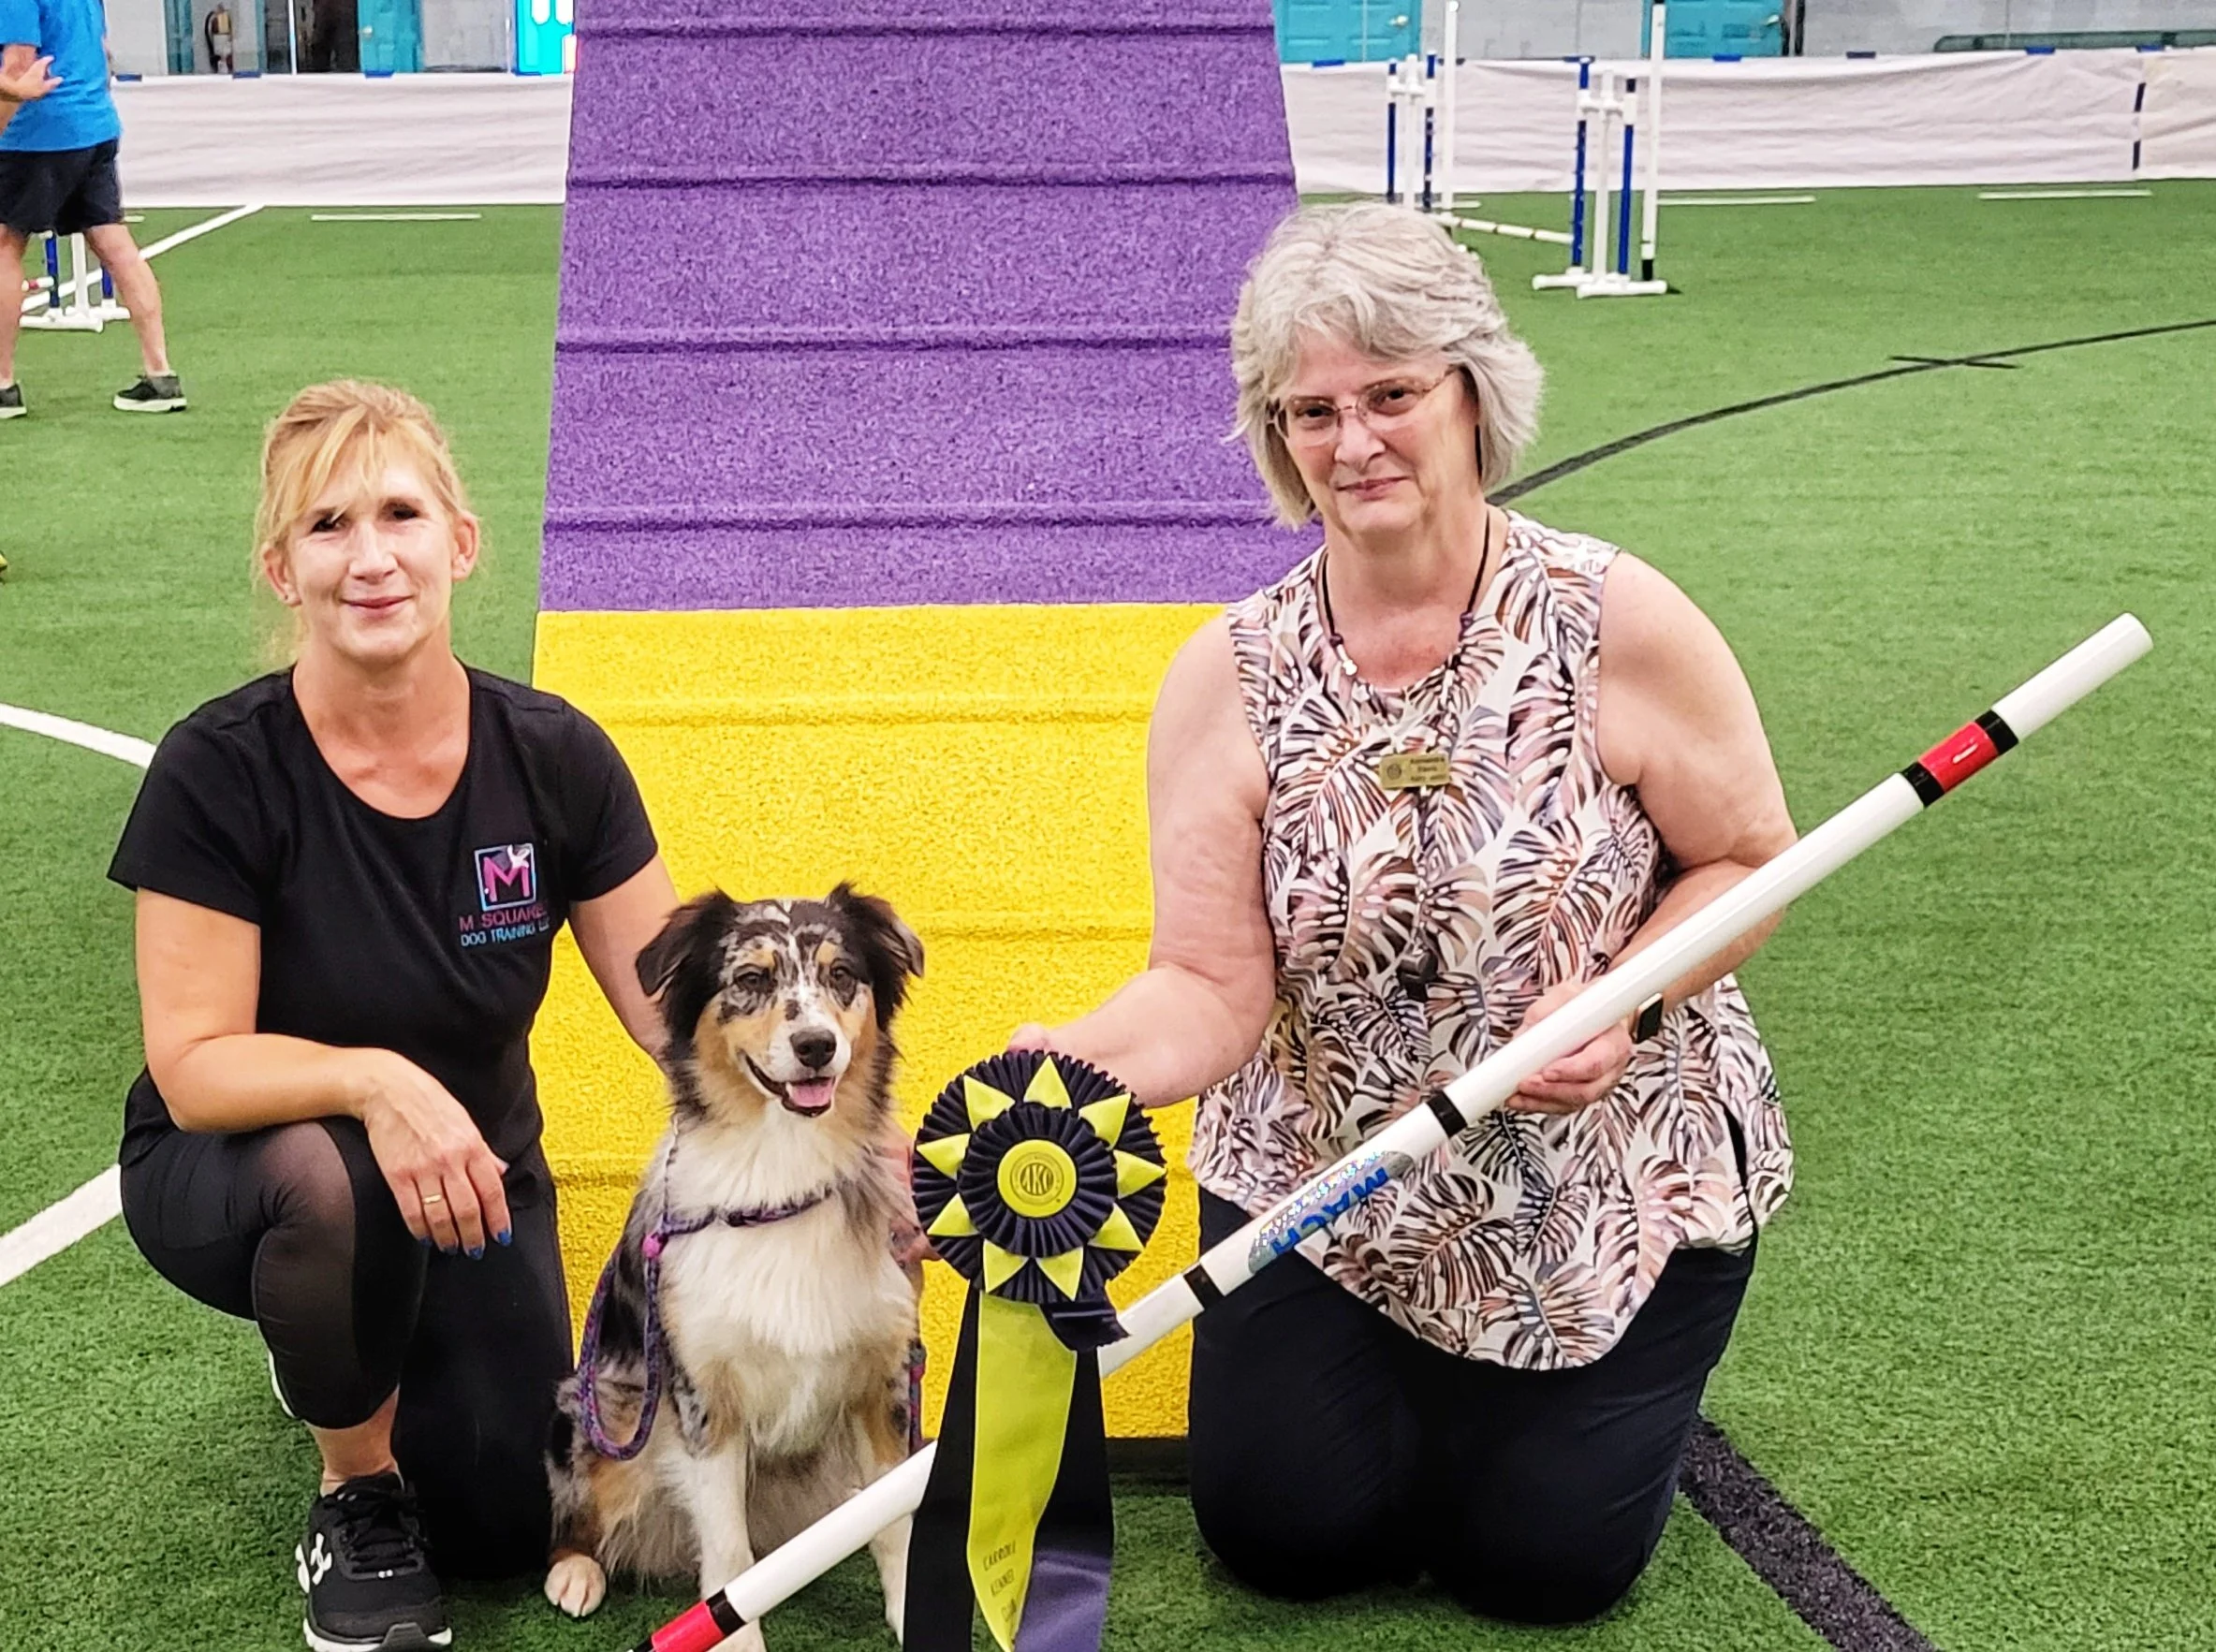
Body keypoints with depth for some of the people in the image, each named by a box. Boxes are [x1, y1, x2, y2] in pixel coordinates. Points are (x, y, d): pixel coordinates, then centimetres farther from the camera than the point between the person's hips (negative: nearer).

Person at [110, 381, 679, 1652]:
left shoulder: (554, 758, -14)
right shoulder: (222, 770, -22)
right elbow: (195, 1067, -22)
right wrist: (369, 1079, -41)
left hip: (472, 1176, 3)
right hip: (230, 1173, -3)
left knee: (503, 1530, -8)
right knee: (326, 1176, -38)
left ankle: (363, 1355, 26)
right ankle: (357, 1492, -8)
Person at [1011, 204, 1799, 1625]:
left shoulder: (1615, 624, -16)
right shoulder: (1231, 680, -11)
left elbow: (1747, 861, -6)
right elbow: (1215, 989, -15)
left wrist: (1622, 1000, -23)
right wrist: (1086, 1059, -35)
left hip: (1611, 1186, -1)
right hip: (1323, 1181, 2)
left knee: (1543, 1561, -1)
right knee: (1280, 1533, -2)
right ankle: (1393, 1384, 31)